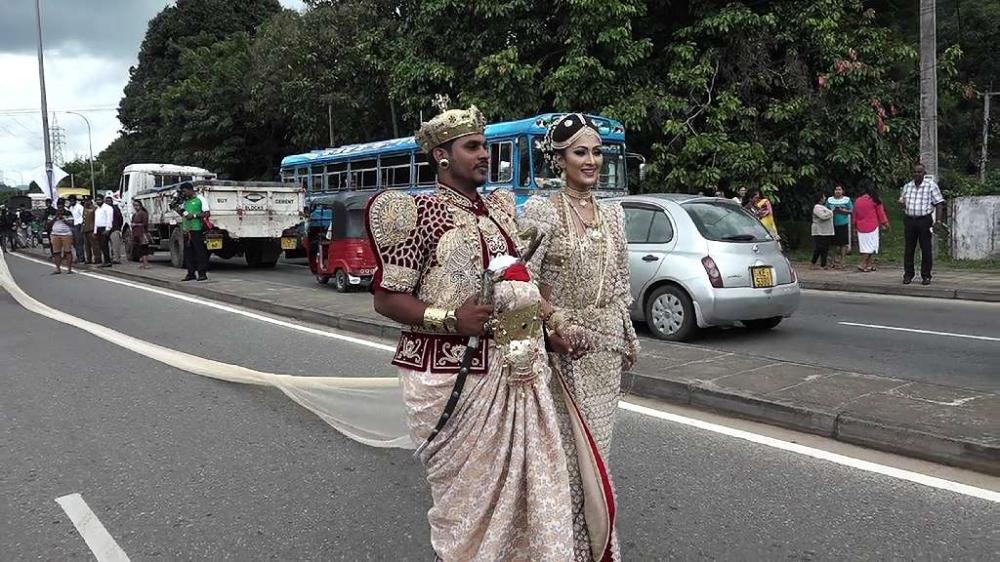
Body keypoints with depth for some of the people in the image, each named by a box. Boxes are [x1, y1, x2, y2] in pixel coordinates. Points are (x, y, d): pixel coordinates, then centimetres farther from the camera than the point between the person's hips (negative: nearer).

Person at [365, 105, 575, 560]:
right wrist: (450, 319, -21)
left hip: (516, 371, 6)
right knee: (467, 489, 5)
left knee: (528, 479, 8)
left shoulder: (500, 208, 14)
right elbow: (387, 299, -9)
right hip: (455, 374, -6)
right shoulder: (421, 213, -7)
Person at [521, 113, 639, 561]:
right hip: (565, 344, -5)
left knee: (596, 441, 12)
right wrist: (555, 324, -21)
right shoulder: (541, 209, -8)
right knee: (570, 444, -3)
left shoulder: (613, 213, 11)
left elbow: (620, 281, 14)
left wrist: (628, 334, 9)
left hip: (608, 343, 5)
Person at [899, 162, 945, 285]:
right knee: (909, 249, 4)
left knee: (926, 249, 0)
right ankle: (908, 275, 11)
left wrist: (938, 219, -12)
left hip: (925, 220, -3)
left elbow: (939, 203, -3)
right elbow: (902, 200, 25)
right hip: (909, 220, 4)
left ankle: (926, 276, 7)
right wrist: (902, 203, 0)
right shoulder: (907, 186, 13)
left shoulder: (931, 185, 0)